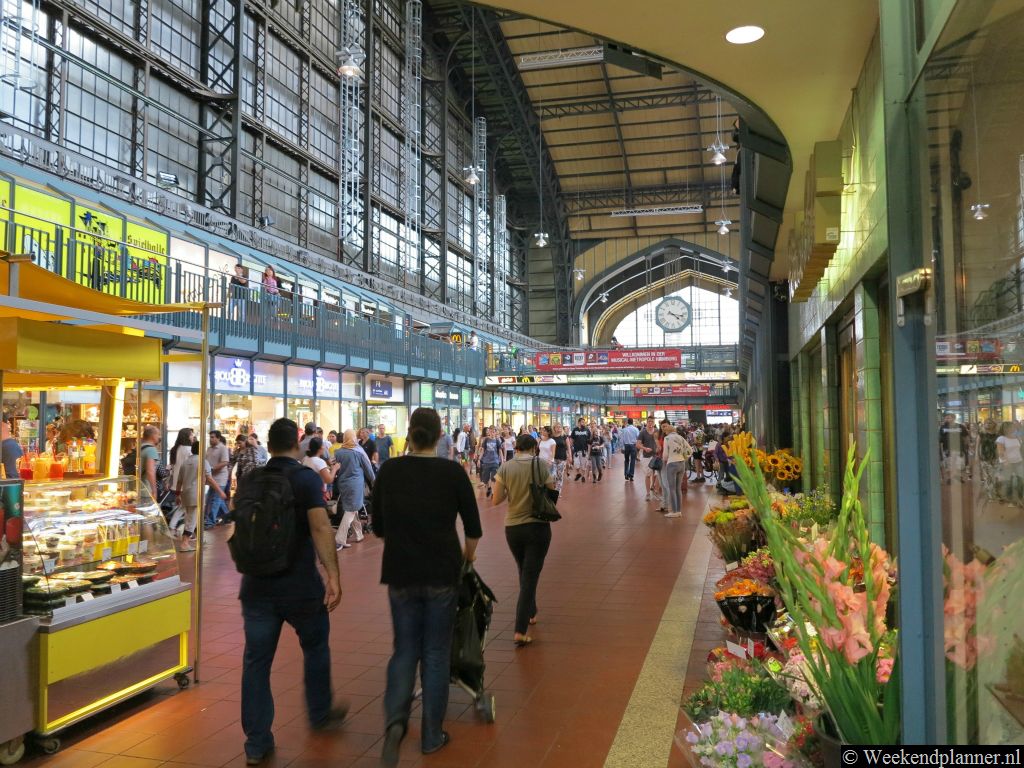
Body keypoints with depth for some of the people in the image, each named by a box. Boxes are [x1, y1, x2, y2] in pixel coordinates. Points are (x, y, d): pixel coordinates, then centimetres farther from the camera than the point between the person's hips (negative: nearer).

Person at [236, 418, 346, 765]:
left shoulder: (248, 481, 6)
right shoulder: (306, 478, -11)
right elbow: (320, 527, -23)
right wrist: (332, 574, -23)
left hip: (256, 586, 4)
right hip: (300, 585, -4)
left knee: (256, 661, 9)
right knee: (315, 647, 19)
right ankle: (320, 714, 35)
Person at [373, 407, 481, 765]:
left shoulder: (389, 470, -1)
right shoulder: (452, 471, -7)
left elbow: (378, 526, 7)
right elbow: (473, 527, 0)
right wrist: (468, 555, 19)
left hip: (400, 571, 2)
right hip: (442, 570, -1)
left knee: (405, 648, 15)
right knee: (436, 652, 11)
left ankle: (395, 719, -6)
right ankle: (432, 736, 19)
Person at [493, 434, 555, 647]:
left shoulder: (505, 468, -5)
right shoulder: (541, 466, -9)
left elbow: (496, 499, -4)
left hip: (512, 528, 3)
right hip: (538, 527, -3)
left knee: (524, 572, 24)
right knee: (530, 576, 0)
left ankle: (531, 613, 40)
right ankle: (520, 630, -8)